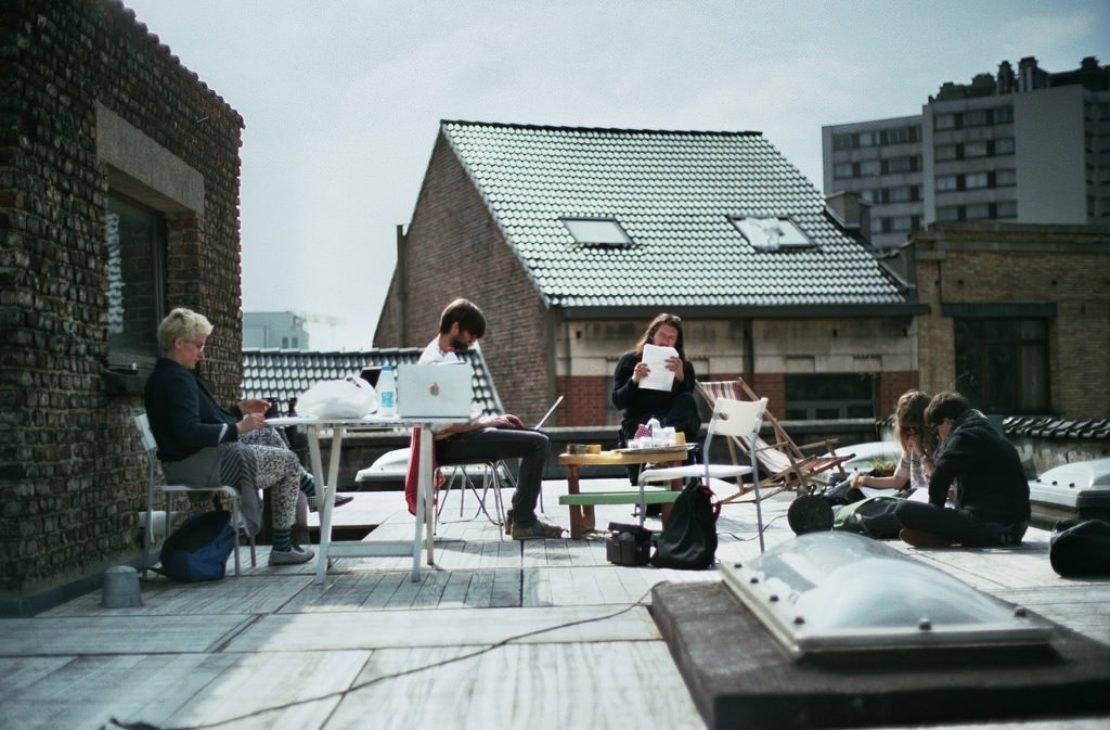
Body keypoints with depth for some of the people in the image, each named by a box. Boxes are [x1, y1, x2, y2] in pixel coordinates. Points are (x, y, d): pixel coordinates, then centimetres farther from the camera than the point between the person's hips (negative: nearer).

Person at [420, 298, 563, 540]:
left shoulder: (446, 354, 13)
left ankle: (518, 515, 14)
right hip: (451, 444, -10)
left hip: (460, 434, 10)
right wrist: (485, 422, -11)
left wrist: (495, 418, 7)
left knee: (537, 438, 15)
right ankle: (523, 523, -8)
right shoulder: (436, 362, -19)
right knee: (539, 444, -15)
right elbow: (445, 423, -24)